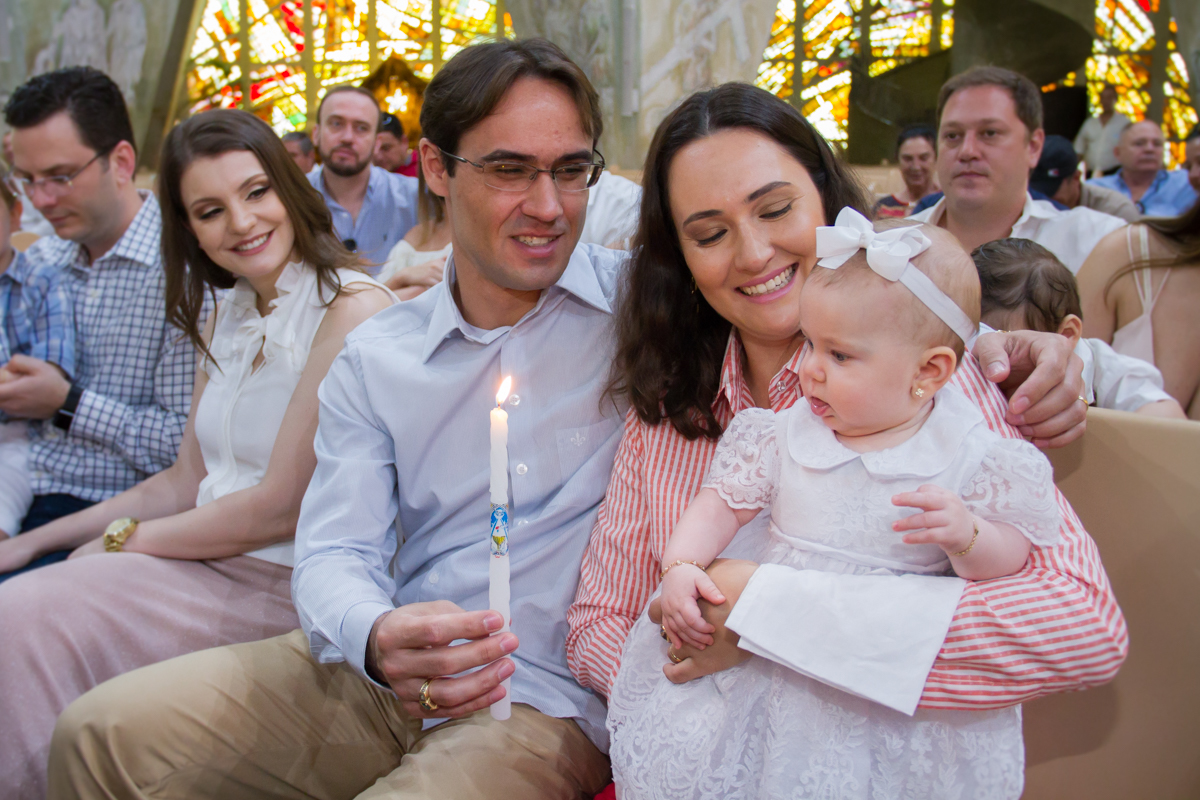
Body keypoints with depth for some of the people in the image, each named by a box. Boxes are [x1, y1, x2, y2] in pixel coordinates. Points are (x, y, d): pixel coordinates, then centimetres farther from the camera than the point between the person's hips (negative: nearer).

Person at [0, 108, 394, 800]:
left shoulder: (352, 307, -14)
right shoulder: (227, 315, 13)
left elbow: (280, 507, -15)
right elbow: (187, 484, 14)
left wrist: (121, 539, -3)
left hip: (284, 586, -7)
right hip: (211, 560, 7)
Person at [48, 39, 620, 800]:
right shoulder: (372, 359, 7)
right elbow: (335, 553, 0)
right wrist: (377, 638, -24)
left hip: (548, 701, -4)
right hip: (377, 679, 4)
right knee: (98, 734, -4)